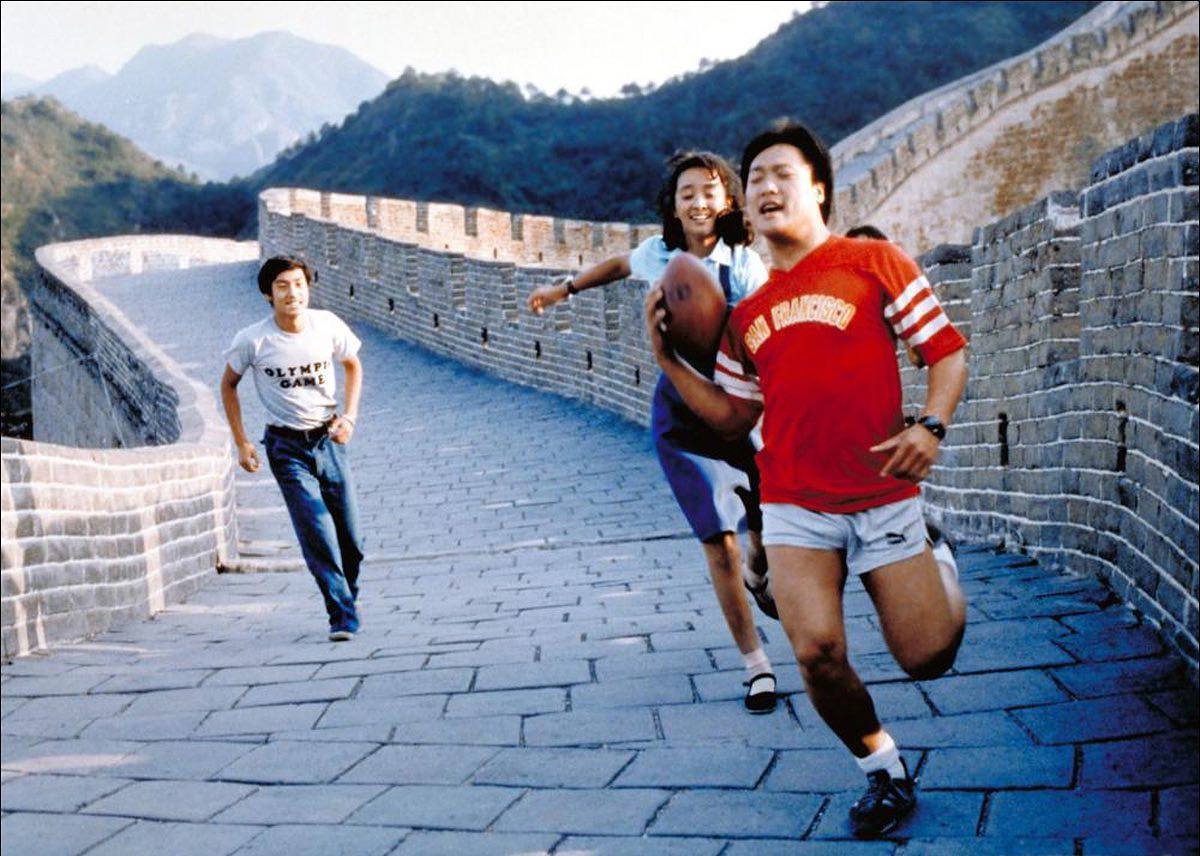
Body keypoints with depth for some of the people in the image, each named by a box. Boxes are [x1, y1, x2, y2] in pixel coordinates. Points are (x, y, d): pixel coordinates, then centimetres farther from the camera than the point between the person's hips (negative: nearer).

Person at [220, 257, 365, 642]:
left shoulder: (327, 325, -7)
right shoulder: (252, 340, -12)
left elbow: (352, 366, 13)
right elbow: (228, 385, 5)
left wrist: (349, 416, 1)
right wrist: (241, 443, 1)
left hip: (327, 438, 2)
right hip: (286, 445, -2)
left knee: (350, 537, 3)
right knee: (317, 532, -14)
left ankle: (347, 598, 29)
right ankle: (343, 617, -6)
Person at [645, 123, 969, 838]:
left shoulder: (874, 262, 0)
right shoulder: (748, 310, 13)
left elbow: (948, 350, 1)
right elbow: (734, 416, 17)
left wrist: (931, 428, -15)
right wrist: (668, 358, 7)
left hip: (884, 498, -2)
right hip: (795, 506, 3)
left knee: (927, 659, -1)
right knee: (819, 651, -17)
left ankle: (939, 578, 36)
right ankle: (884, 769, 11)